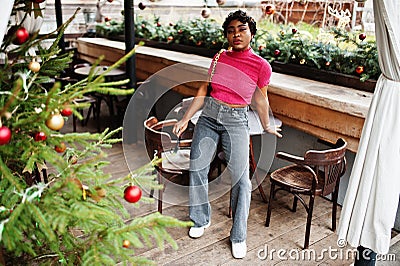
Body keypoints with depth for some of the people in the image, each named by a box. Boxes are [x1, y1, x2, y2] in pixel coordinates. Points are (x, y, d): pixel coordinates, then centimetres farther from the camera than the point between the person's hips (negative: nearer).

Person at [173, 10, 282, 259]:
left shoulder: (261, 66, -5)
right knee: (197, 168, 5)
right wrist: (185, 119, 3)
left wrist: (267, 126, 20)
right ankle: (201, 219, 28)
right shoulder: (219, 58, 5)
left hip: (236, 121, -3)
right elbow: (203, 91, 7)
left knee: (240, 178, -4)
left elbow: (260, 100, 9)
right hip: (209, 116, 4)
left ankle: (239, 236, 13)